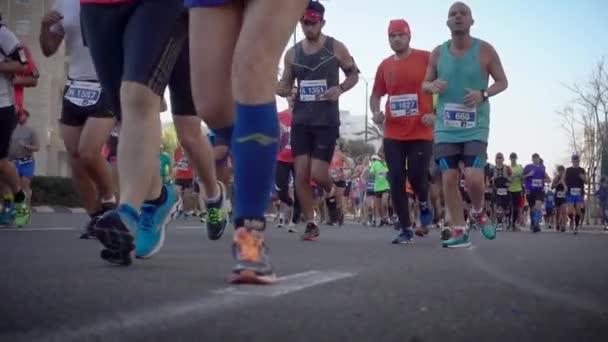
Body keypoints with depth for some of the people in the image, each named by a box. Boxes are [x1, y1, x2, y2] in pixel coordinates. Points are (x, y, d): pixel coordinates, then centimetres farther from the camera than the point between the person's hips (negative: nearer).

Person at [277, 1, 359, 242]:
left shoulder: (336, 48, -2)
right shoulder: (292, 53, 6)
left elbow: (354, 74, 7)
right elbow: (286, 86, 12)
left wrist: (340, 89, -13)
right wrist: (280, 89, -13)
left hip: (327, 121, -3)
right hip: (300, 120, 3)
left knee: (318, 174, -9)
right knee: (301, 176, -1)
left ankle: (331, 194, 27)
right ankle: (311, 224, 11)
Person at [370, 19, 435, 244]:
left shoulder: (427, 58, -3)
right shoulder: (385, 66, 9)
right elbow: (376, 95, 18)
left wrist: (435, 114, -11)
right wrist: (375, 112, -3)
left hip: (421, 133, -3)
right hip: (393, 134, 4)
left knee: (416, 176, -9)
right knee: (396, 180, 0)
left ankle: (424, 206, 27)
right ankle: (405, 229, 10)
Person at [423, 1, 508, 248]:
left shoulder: (485, 50, -4)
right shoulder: (438, 53, 3)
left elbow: (502, 82, 3)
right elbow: (425, 83, 14)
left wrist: (484, 94, -17)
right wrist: (432, 86, -11)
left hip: (475, 127, -3)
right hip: (446, 127, 3)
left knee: (474, 178, -13)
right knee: (449, 179, -1)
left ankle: (479, 213, 20)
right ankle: (460, 232, 12)